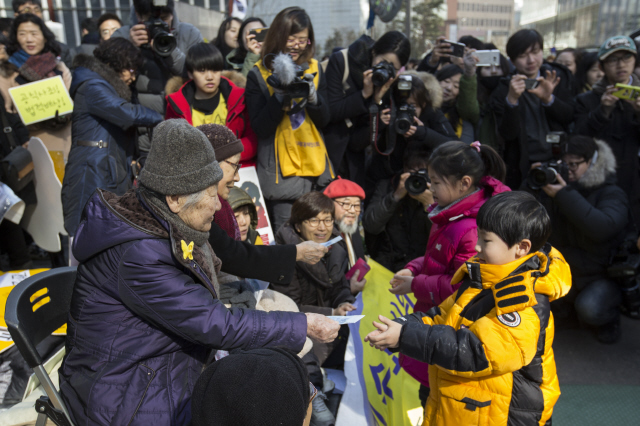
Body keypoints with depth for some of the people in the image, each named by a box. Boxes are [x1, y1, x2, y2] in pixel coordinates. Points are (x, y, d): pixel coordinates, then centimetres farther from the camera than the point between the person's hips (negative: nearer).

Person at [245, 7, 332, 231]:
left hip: (315, 167, 4)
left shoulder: (314, 70, 10)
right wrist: (280, 94, -19)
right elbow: (260, 128, -9)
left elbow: (324, 120, 7)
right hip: (281, 170, -3)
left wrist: (312, 95, -12)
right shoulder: (258, 75, -1)